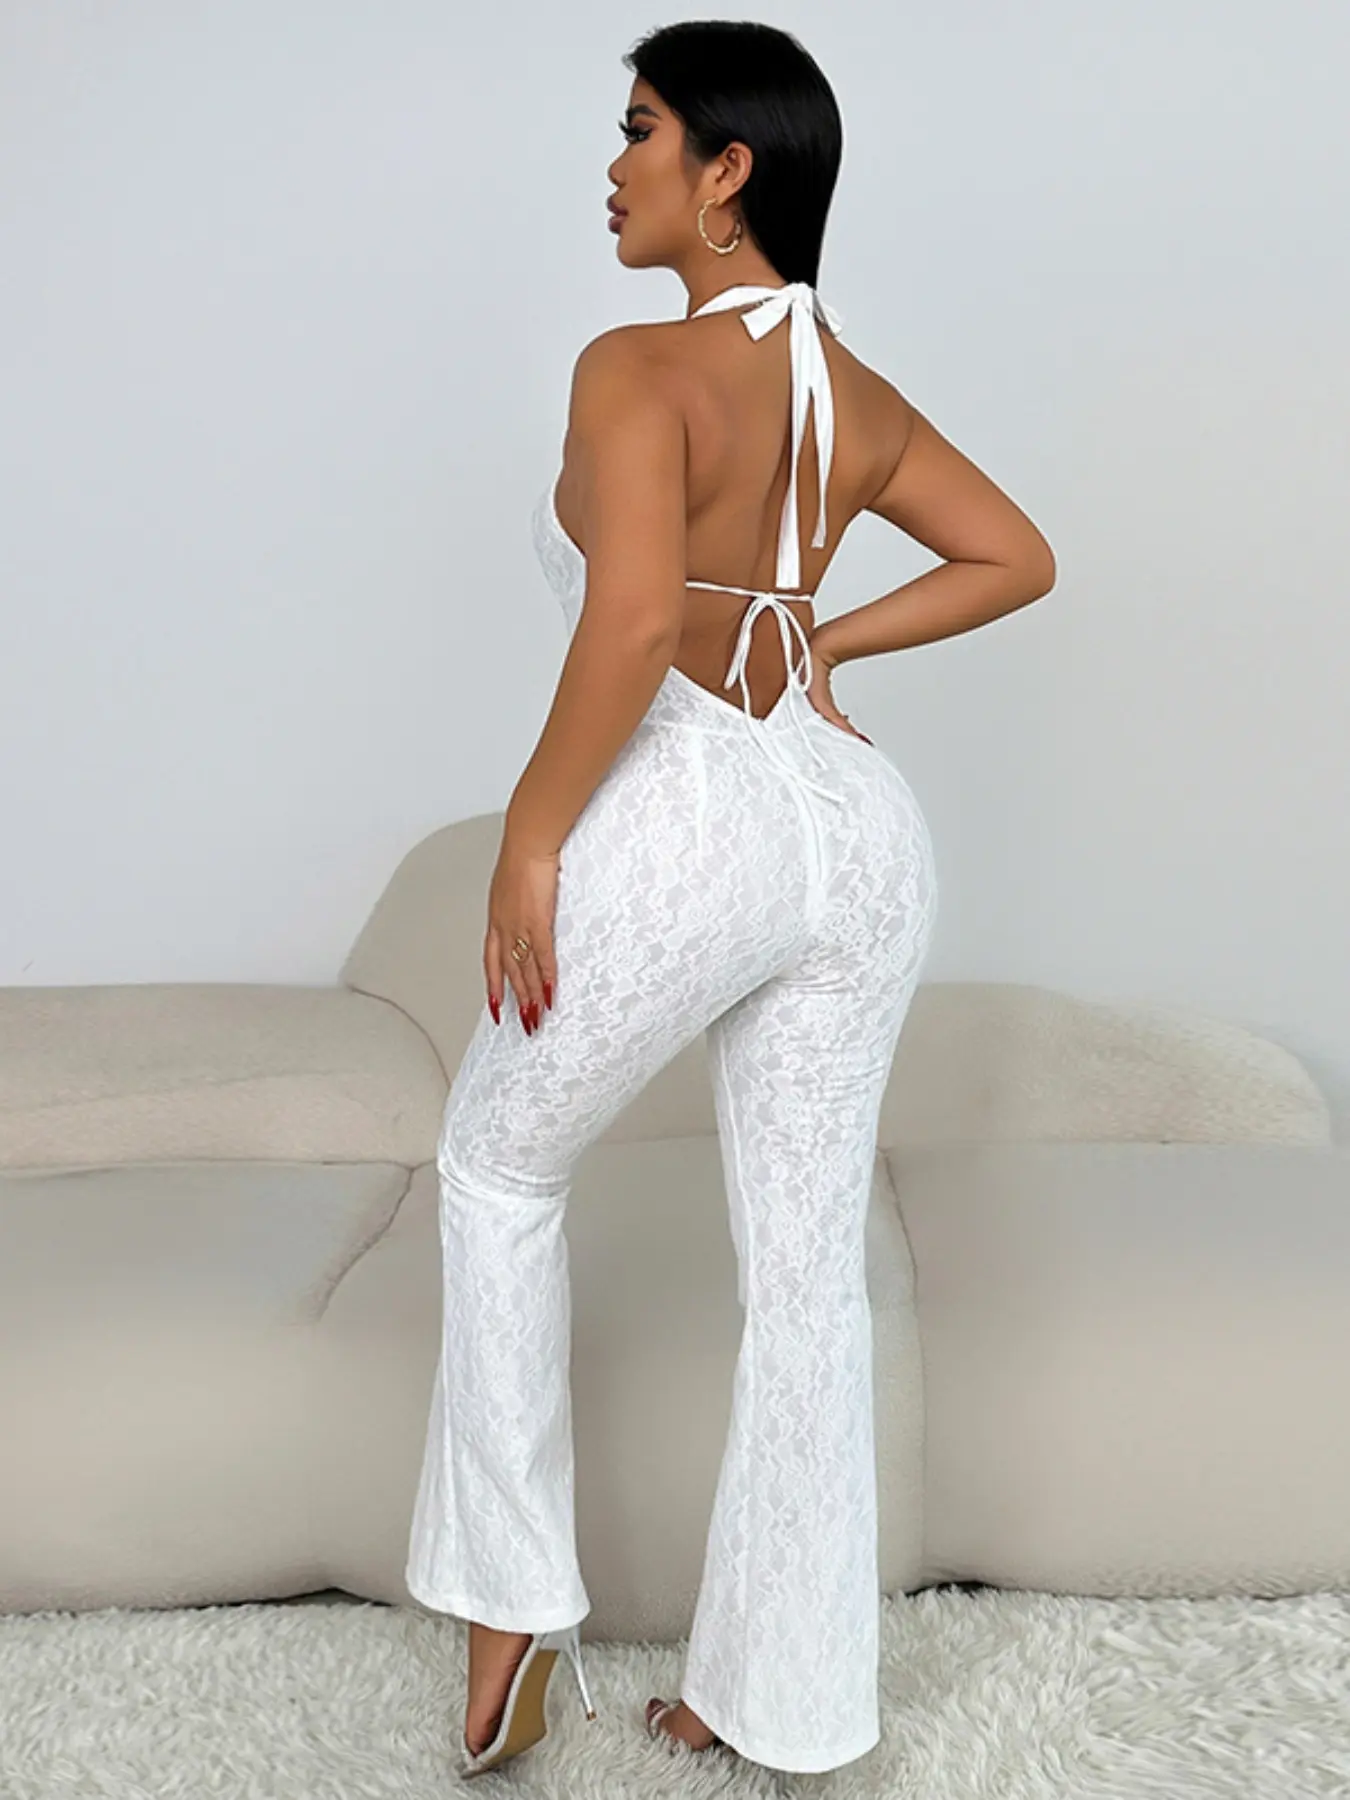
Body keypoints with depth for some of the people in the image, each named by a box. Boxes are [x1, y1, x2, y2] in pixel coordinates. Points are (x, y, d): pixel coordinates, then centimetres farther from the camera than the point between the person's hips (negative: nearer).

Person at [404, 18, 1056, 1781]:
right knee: (810, 1265, 13)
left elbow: (633, 623, -22)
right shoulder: (863, 399, 13)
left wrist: (532, 834, -13)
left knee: (499, 1169, 19)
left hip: (695, 814, -7)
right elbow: (1016, 559, 22)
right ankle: (786, 1699, 26)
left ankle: (515, 1600, 25)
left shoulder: (642, 368, -9)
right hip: (865, 828, 7)